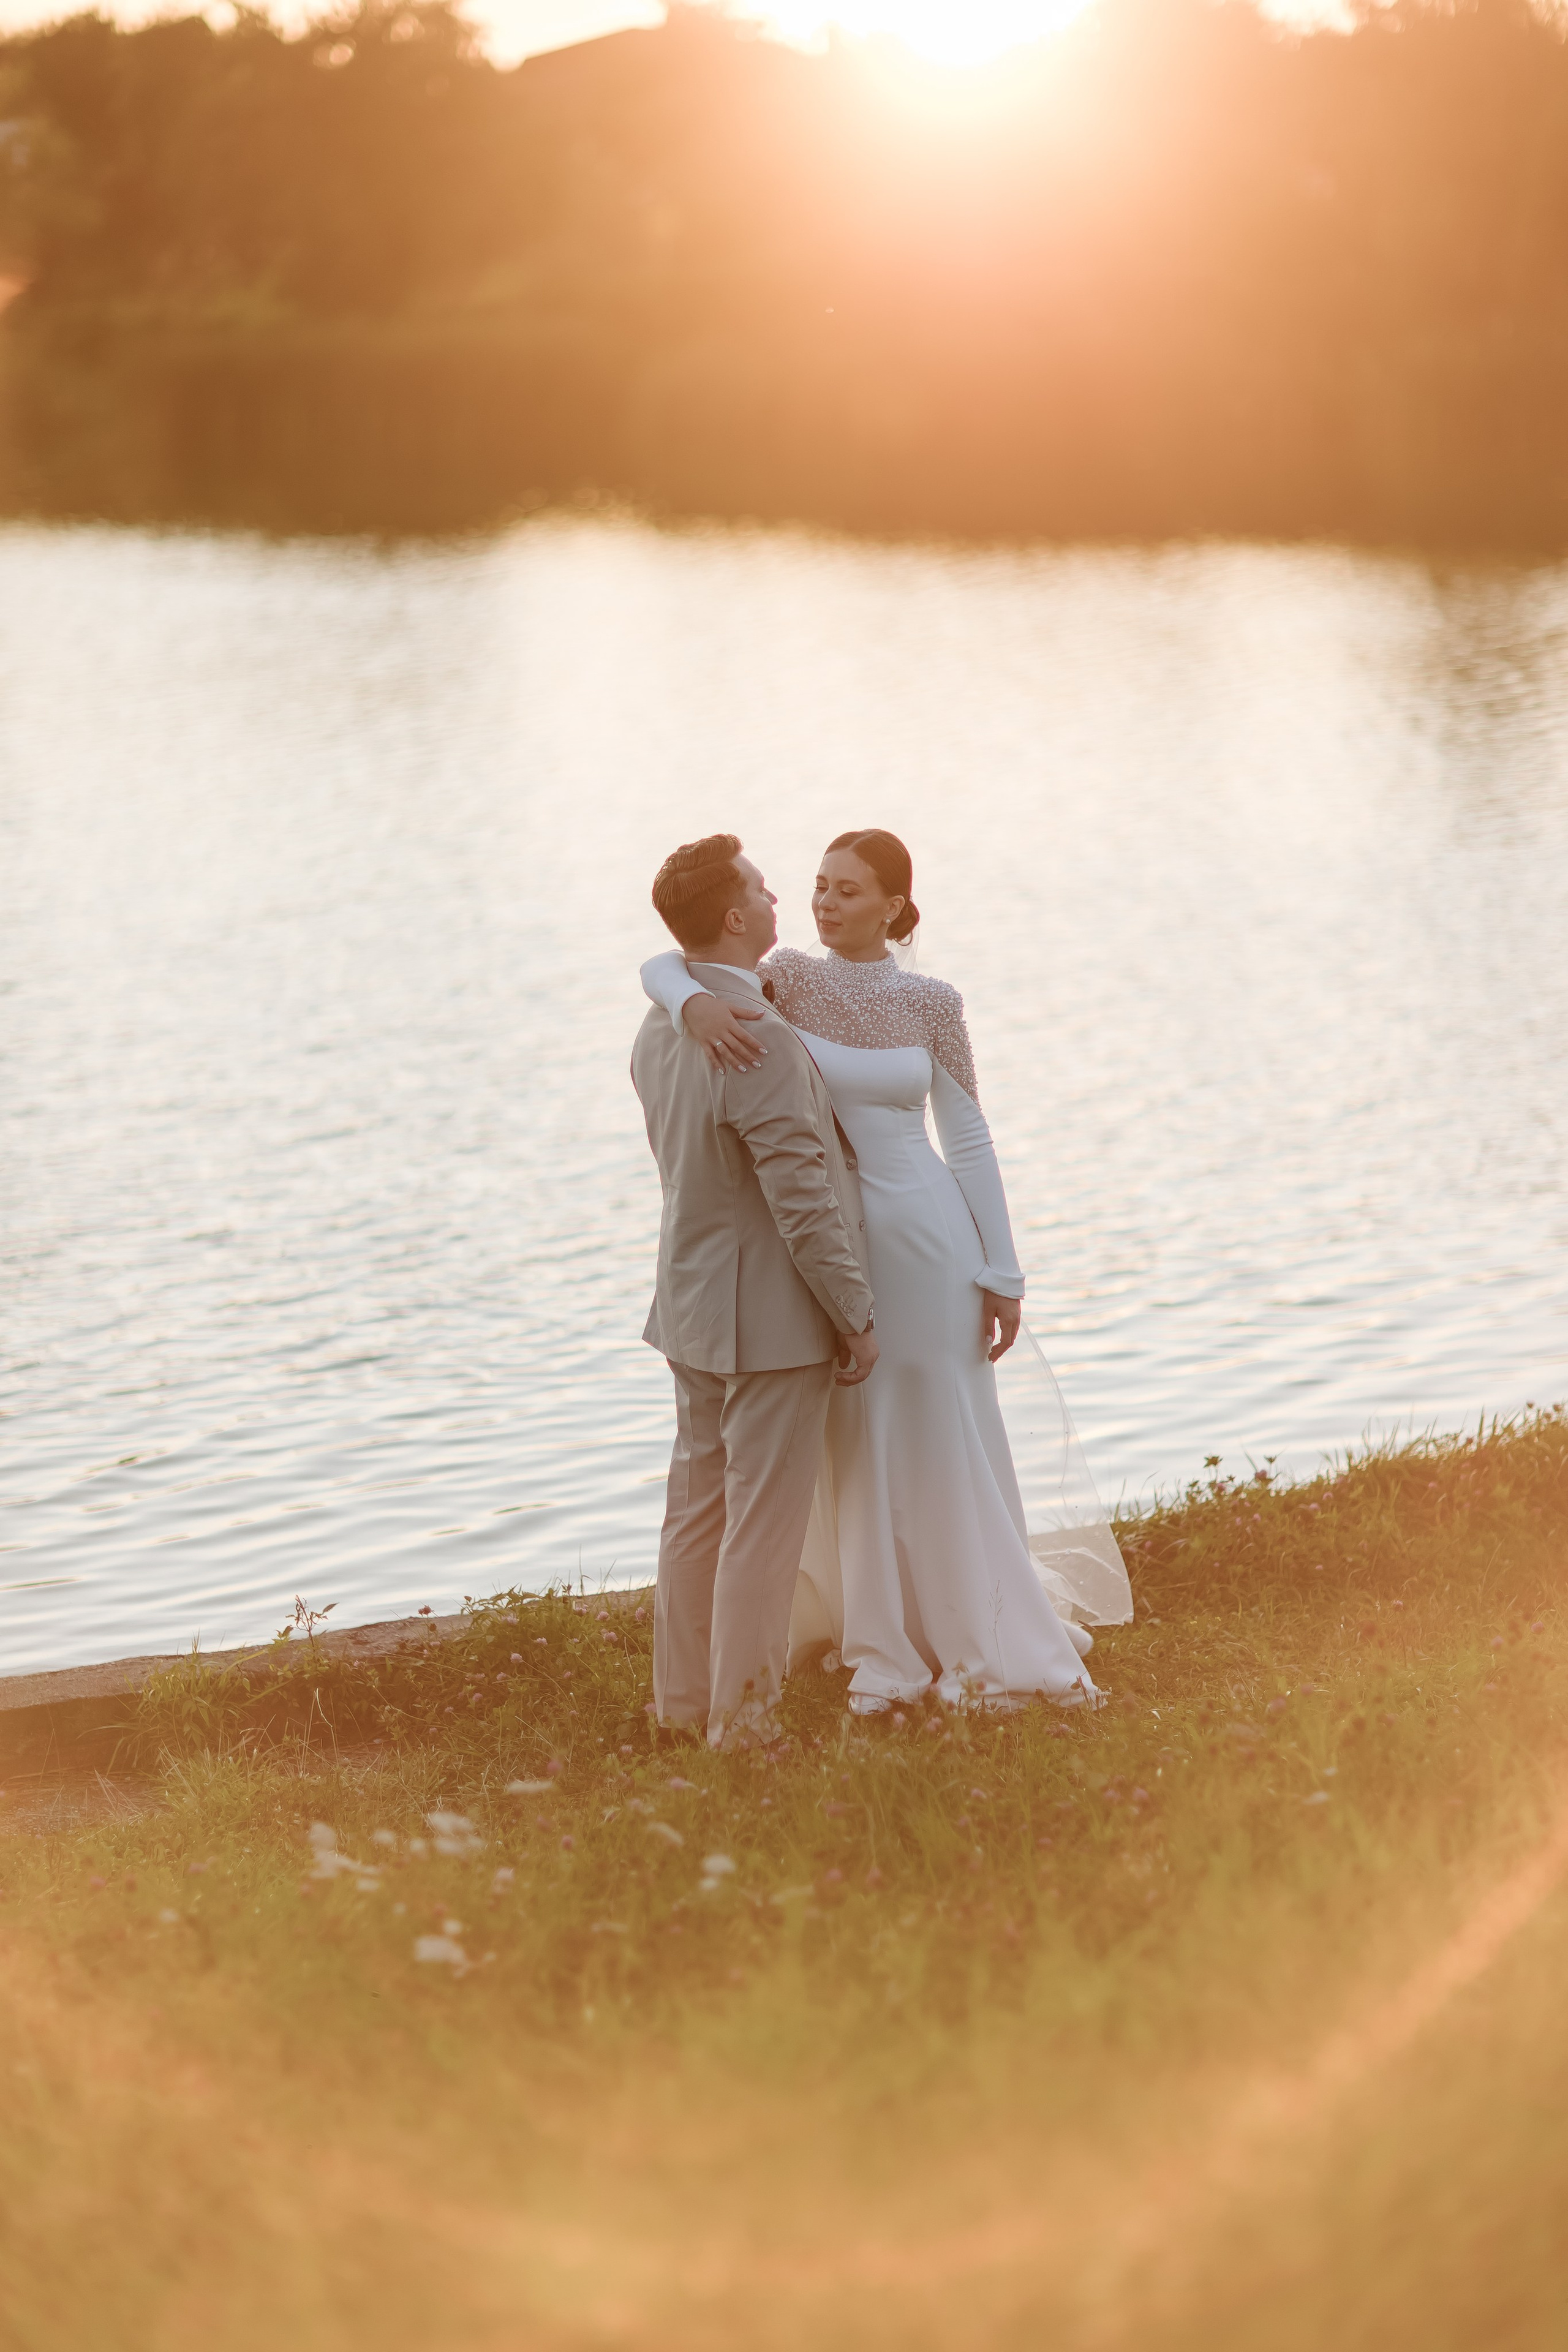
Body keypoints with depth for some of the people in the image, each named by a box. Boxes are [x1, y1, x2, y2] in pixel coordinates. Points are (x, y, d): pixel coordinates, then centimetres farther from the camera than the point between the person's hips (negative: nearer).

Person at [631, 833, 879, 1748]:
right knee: (764, 1523, 1)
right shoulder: (764, 1043, -25)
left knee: (699, 1505, 18)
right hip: (771, 1315, -9)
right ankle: (743, 1720, 9)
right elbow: (803, 1201, -23)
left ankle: (684, 1698, 28)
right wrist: (857, 1316, -13)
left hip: (696, 1306, 9)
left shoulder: (660, 1029, 4)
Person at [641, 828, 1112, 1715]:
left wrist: (1003, 1274, -1)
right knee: (855, 1451, 9)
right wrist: (696, 1002, -36)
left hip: (925, 1239, -1)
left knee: (951, 1447, 7)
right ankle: (889, 1651, 23)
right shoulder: (789, 979, -2)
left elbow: (969, 1140, 1)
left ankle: (994, 1643, 21)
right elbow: (661, 966, -13)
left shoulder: (932, 1002, -2)